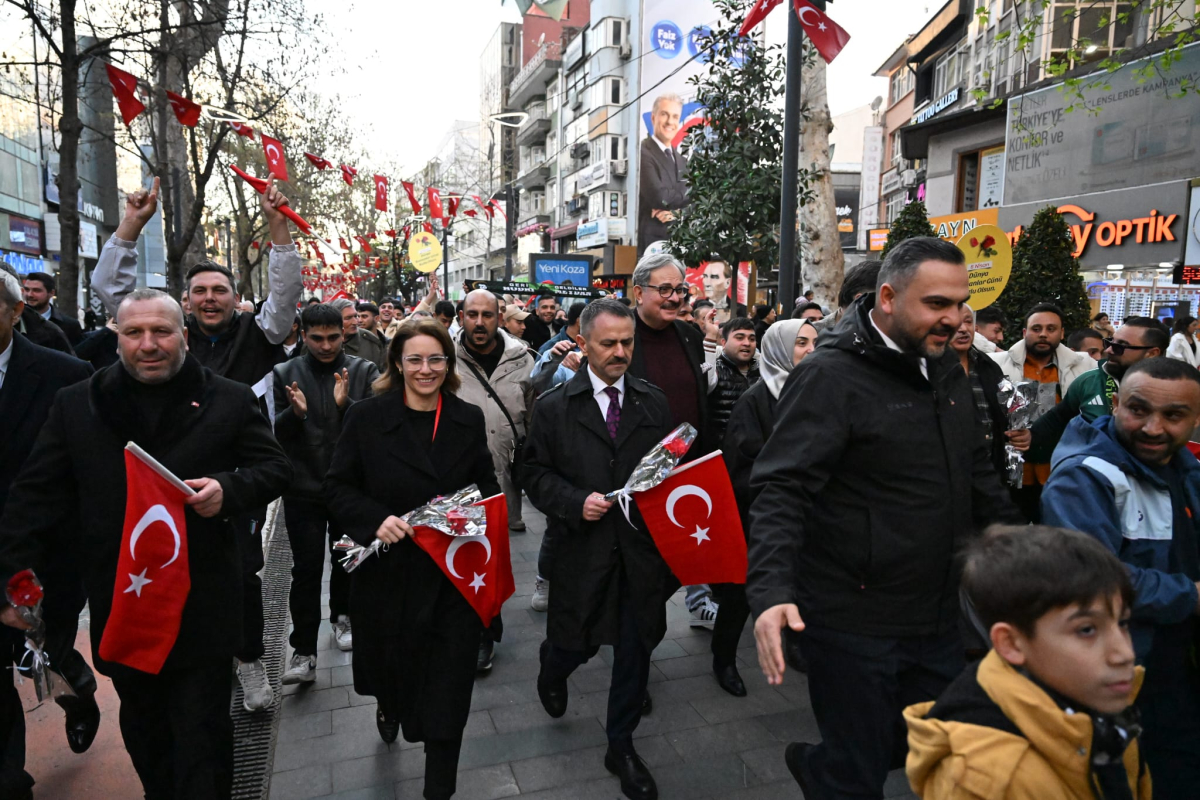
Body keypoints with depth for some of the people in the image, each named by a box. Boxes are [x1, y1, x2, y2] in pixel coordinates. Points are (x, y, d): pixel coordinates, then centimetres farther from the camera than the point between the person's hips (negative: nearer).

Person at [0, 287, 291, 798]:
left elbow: (275, 469, 1)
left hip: (202, 605, -2)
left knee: (202, 739, 5)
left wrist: (229, 489, -18)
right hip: (118, 603, 3)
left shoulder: (229, 401, -2)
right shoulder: (75, 405, 4)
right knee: (143, 735, 20)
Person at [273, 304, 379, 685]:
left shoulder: (364, 371, -4)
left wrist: (346, 404, -27)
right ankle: (303, 652, 8)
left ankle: (342, 617, 42)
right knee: (306, 568, 0)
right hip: (303, 487, -1)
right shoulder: (285, 373, -1)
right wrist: (295, 413, -22)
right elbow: (278, 433, -1)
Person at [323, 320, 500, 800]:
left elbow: (487, 486, 9)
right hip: (389, 569, 0)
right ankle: (389, 706, 59)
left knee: (448, 686, 4)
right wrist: (376, 519, -20)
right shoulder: (366, 417, -4)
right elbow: (339, 487, -4)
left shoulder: (469, 420, 2)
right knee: (392, 661, 20)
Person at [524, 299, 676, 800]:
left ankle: (621, 747, 32)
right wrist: (576, 502, -16)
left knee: (636, 649, 10)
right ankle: (552, 670, 50)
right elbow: (536, 474, -1)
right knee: (575, 643, 10)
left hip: (641, 549, 2)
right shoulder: (554, 407, -2)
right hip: (583, 548, -2)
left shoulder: (654, 403, 4)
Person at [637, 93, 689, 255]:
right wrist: (688, 194, 0)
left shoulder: (681, 160, 19)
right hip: (651, 242, -7)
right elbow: (659, 197, -18)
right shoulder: (642, 153, -8)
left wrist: (677, 212, -11)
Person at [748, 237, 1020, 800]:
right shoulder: (831, 376, -17)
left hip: (936, 617, 8)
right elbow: (780, 491, -24)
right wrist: (771, 592, -35)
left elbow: (977, 473, 19)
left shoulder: (947, 371, 8)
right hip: (855, 622, -7)